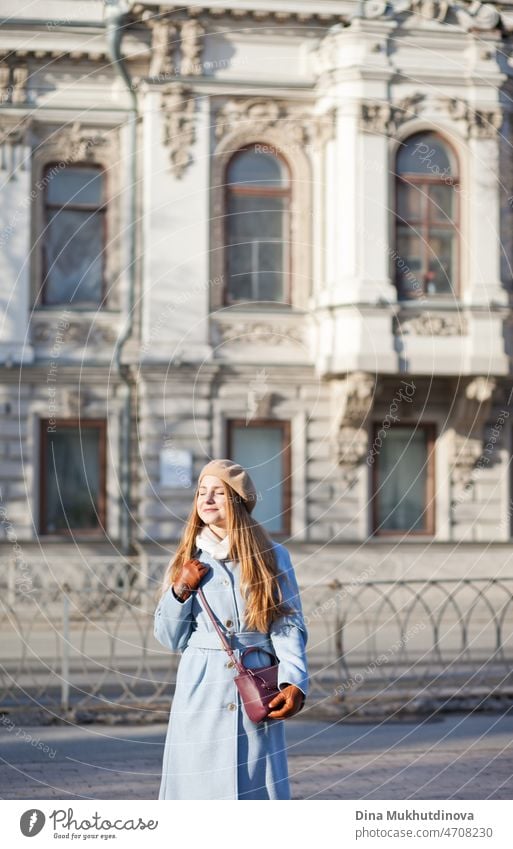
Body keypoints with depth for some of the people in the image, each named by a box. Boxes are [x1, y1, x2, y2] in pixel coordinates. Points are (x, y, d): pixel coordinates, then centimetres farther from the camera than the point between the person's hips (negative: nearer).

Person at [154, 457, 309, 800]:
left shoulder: (272, 556, 6)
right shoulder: (188, 560, 11)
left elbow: (289, 626, 0)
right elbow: (170, 638, 14)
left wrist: (294, 682, -14)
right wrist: (181, 591, -3)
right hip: (200, 696, 1)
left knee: (259, 790, -4)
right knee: (199, 790, -2)